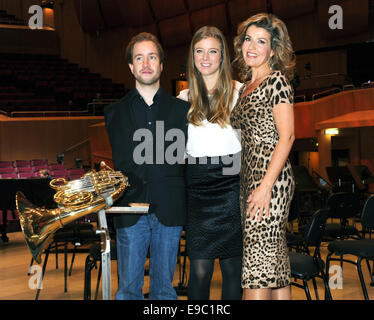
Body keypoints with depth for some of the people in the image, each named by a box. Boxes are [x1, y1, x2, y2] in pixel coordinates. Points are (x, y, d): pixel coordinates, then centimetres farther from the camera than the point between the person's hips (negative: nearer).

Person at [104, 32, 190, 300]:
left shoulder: (181, 109, 9)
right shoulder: (115, 113, 11)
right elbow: (120, 163, 9)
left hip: (169, 211, 0)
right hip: (130, 212, 0)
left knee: (164, 287, 7)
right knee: (128, 288, 2)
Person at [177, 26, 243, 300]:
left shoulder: (239, 92, 4)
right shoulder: (185, 99, 12)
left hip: (231, 184, -2)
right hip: (197, 186, 2)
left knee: (232, 267, 2)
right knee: (200, 269, -1)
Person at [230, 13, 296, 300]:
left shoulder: (277, 81, -6)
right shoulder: (247, 85, 19)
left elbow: (287, 136, -14)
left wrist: (265, 186, -19)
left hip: (271, 178, -9)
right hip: (250, 178, 9)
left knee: (258, 260, -11)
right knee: (276, 258, 11)